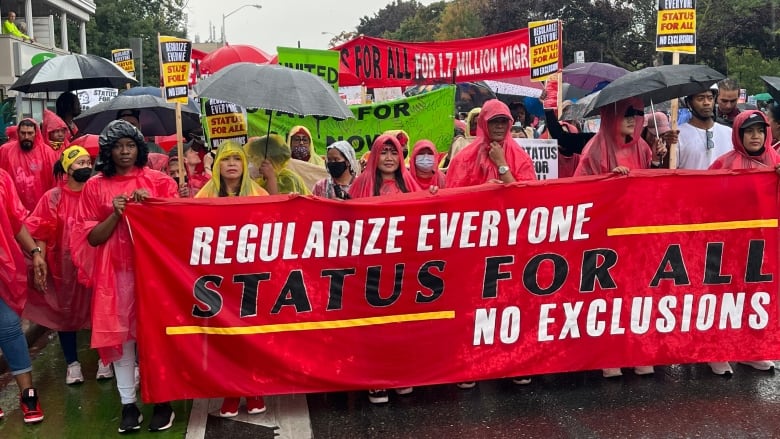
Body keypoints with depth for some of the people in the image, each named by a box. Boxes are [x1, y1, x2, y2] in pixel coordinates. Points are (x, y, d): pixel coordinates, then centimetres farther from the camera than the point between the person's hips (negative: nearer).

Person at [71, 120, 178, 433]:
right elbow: (92, 237, 1)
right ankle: (128, 404, 11)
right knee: (120, 333, 2)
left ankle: (162, 401, 13)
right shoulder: (95, 186, 4)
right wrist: (116, 214, -14)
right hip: (115, 272, 1)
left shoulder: (158, 181, 3)